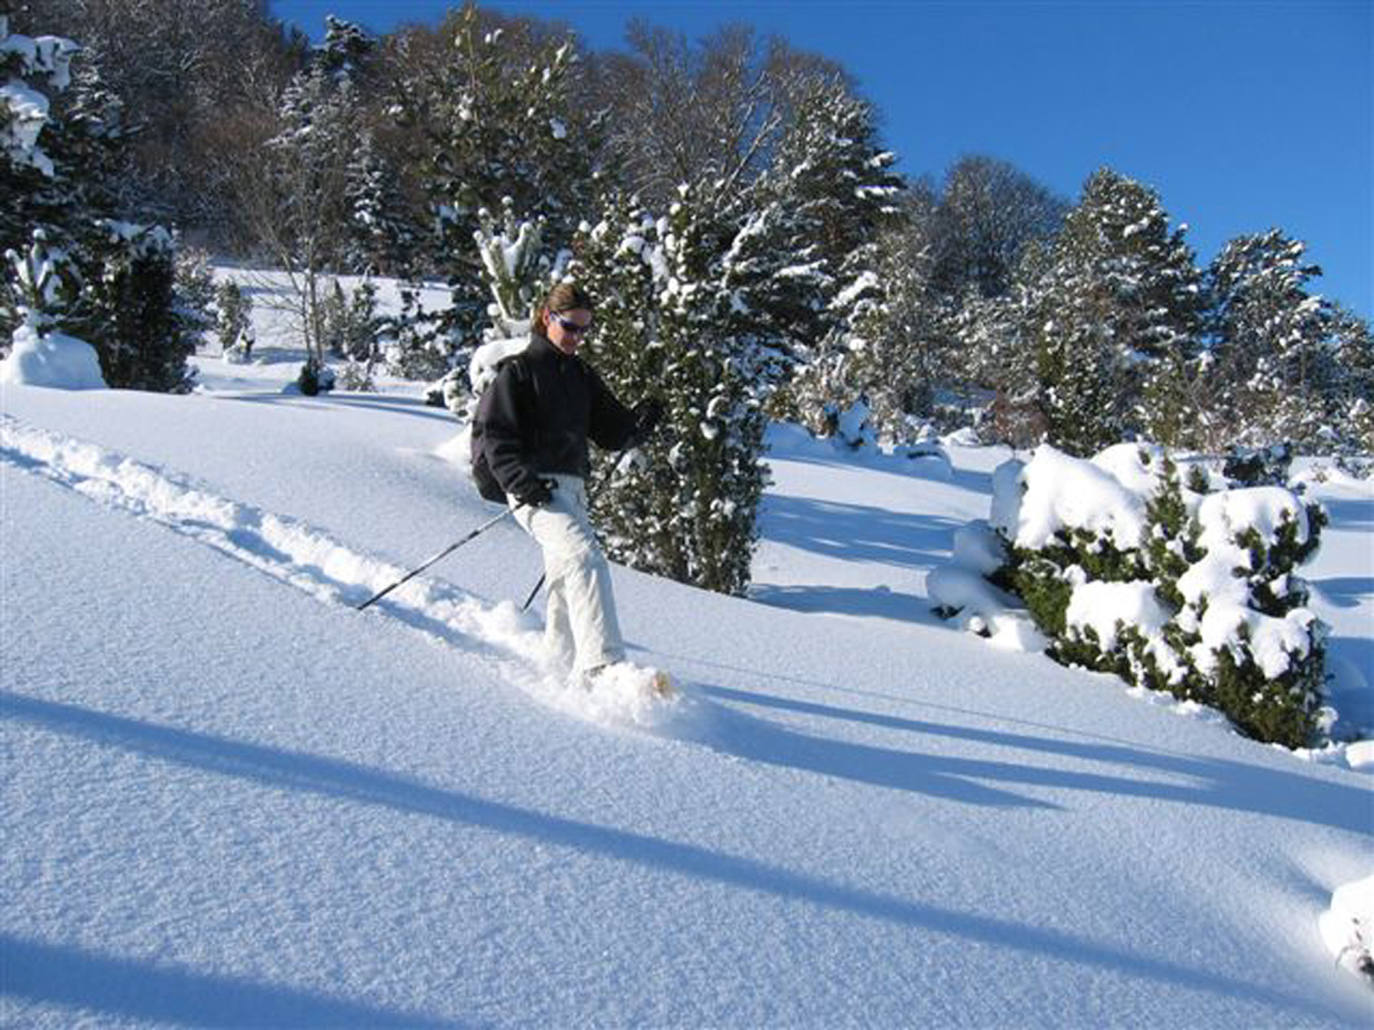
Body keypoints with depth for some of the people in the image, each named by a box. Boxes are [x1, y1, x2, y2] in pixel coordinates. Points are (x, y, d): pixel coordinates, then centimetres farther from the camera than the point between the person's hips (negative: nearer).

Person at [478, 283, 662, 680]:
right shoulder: (517, 371, 1)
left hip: (573, 488, 7)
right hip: (535, 489, -7)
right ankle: (603, 665, -33)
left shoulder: (583, 377, 20)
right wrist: (521, 479, -19)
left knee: (567, 581, 12)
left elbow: (611, 433, 17)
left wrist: (640, 422, -4)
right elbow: (495, 435, -5)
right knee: (587, 561, -25)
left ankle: (560, 666, 26)